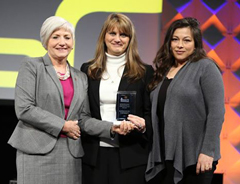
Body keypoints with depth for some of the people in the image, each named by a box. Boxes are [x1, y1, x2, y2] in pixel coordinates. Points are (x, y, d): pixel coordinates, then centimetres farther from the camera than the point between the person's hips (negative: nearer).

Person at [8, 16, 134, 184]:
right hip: (38, 151, -4)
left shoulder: (81, 77, 17)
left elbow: (84, 118, 11)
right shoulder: (32, 66, 1)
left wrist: (111, 128, -7)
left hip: (71, 154, 5)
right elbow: (24, 109, -9)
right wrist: (62, 126, -8)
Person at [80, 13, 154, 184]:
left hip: (130, 155, -2)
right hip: (94, 155, 2)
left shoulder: (144, 72, 3)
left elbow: (151, 113, 3)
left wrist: (143, 126, -18)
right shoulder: (88, 70, 9)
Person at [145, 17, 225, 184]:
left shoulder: (205, 68, -4)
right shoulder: (163, 71, 15)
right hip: (164, 159, 6)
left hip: (194, 159, -6)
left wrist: (208, 151, -17)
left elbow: (216, 112, -12)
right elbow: (156, 114, 15)